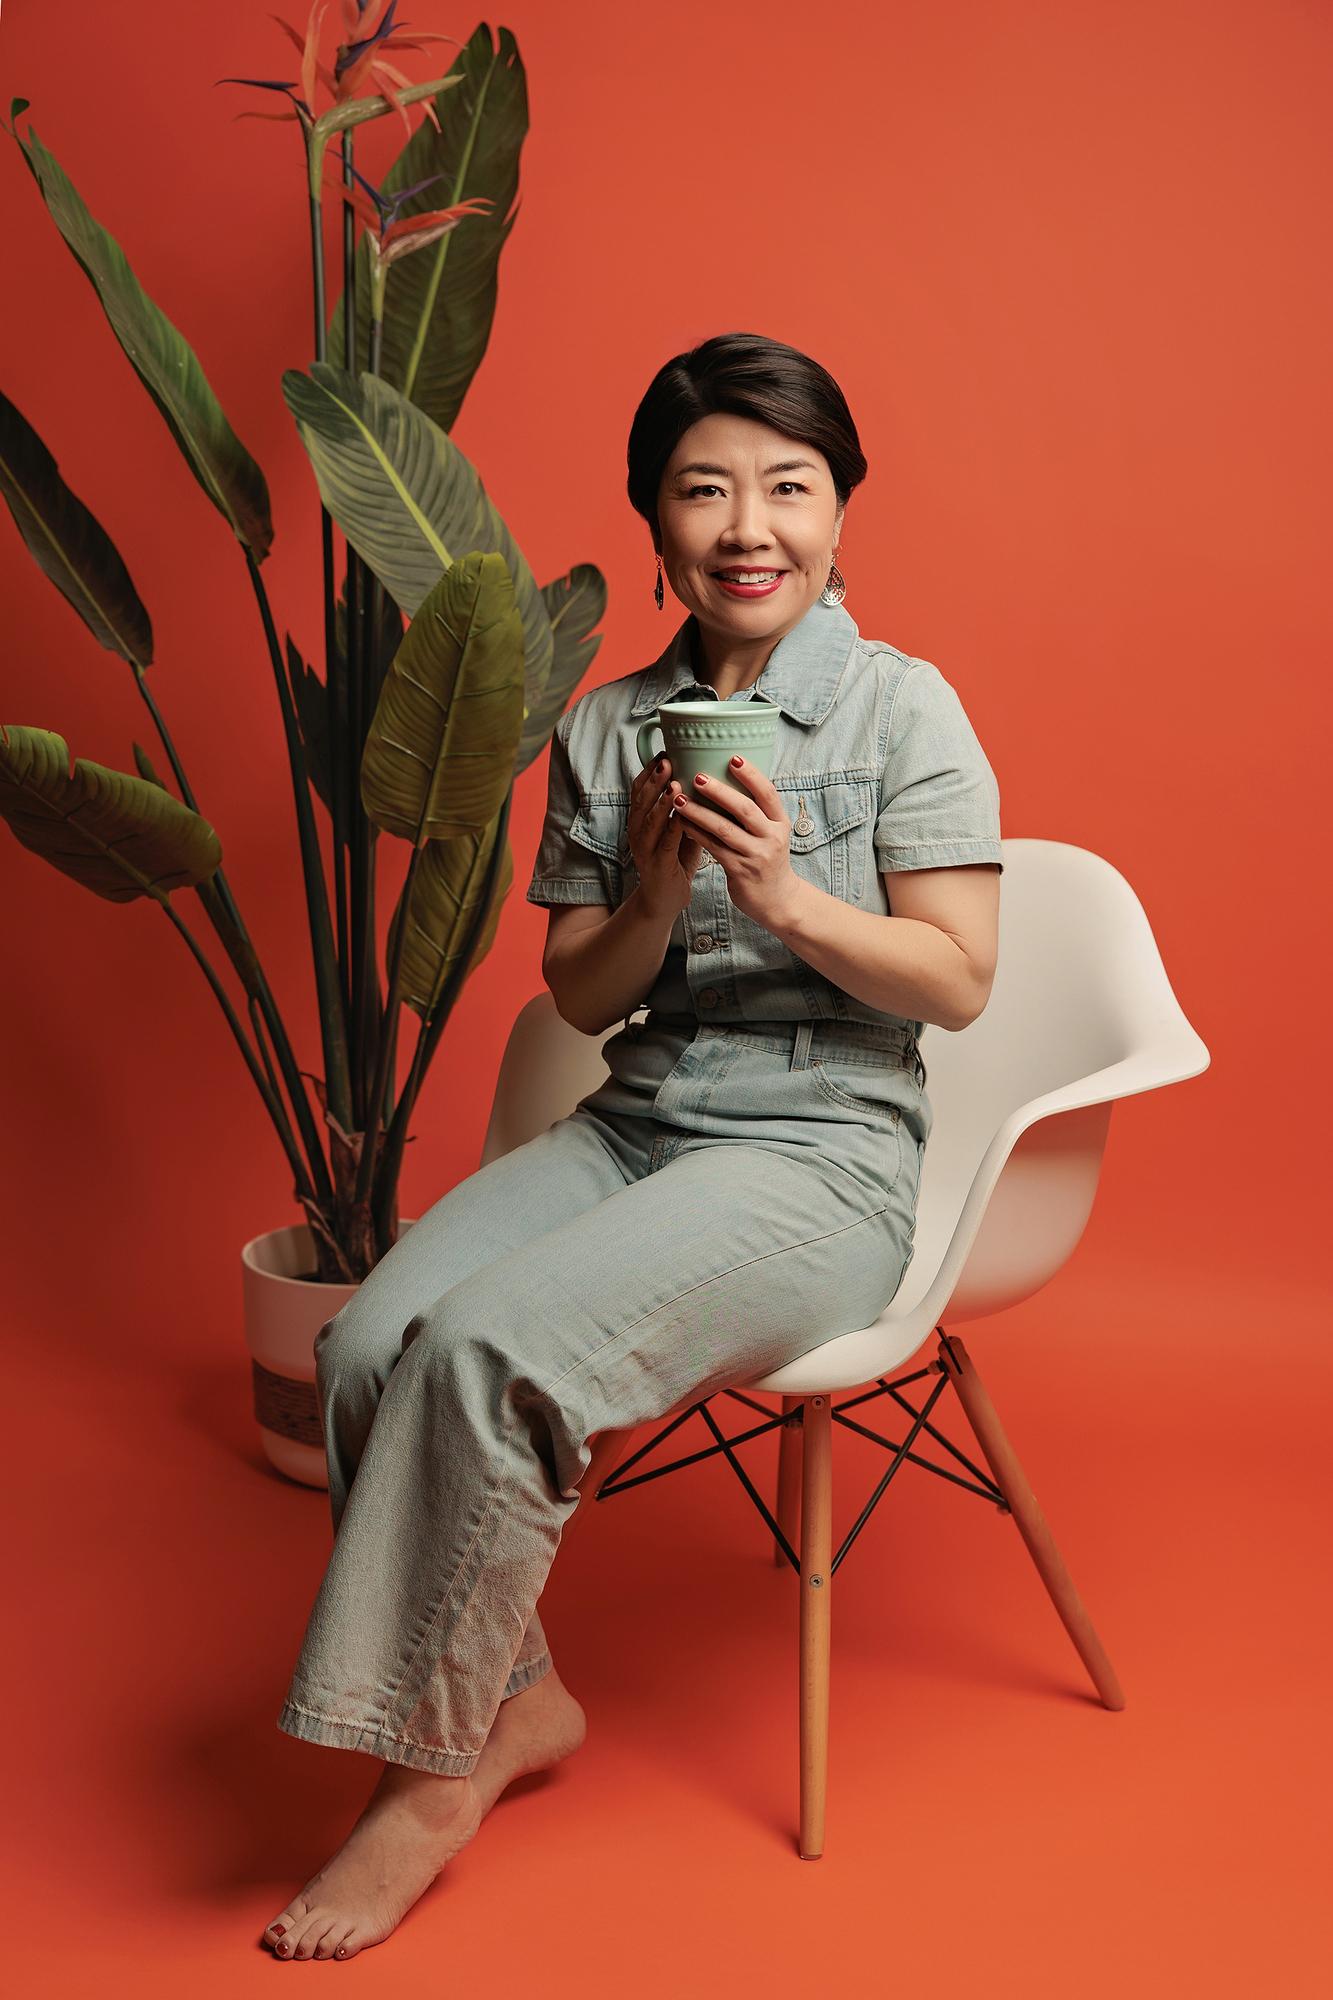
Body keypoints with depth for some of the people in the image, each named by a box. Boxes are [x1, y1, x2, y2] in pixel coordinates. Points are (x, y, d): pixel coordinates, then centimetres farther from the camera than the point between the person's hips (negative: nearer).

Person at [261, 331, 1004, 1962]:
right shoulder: (606, 726, 10)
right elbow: (582, 999, 9)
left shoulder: (902, 708, -2)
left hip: (819, 1155, -5)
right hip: (631, 1127, 5)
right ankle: (515, 1696, 2)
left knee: (489, 1344, -28)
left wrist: (783, 896, -20)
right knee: (367, 1345, -20)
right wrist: (658, 899, -11)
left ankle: (434, 1772, -6)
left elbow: (957, 982, -6)